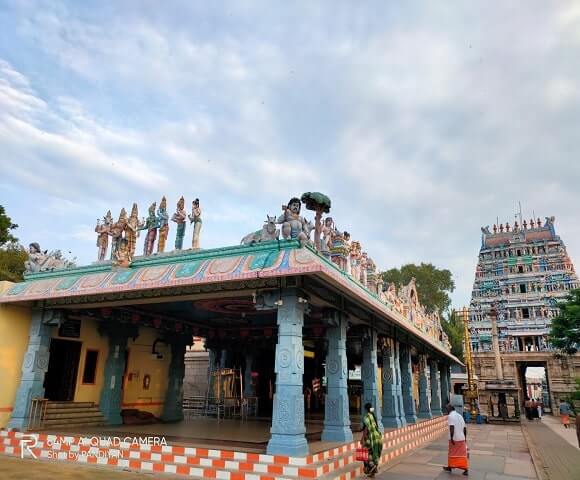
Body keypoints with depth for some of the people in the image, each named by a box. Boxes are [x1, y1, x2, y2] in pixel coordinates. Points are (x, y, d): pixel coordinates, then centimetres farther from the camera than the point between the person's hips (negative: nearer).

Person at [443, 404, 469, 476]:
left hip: (454, 439, -6)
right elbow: (464, 428, 12)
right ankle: (466, 470, 2)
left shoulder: (450, 416, -11)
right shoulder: (459, 416, 11)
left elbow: (452, 427, -22)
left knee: (452, 454, 8)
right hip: (462, 438, 6)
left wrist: (451, 437, -20)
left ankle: (450, 467, 21)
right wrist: (465, 437, 20)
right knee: (462, 454, 7)